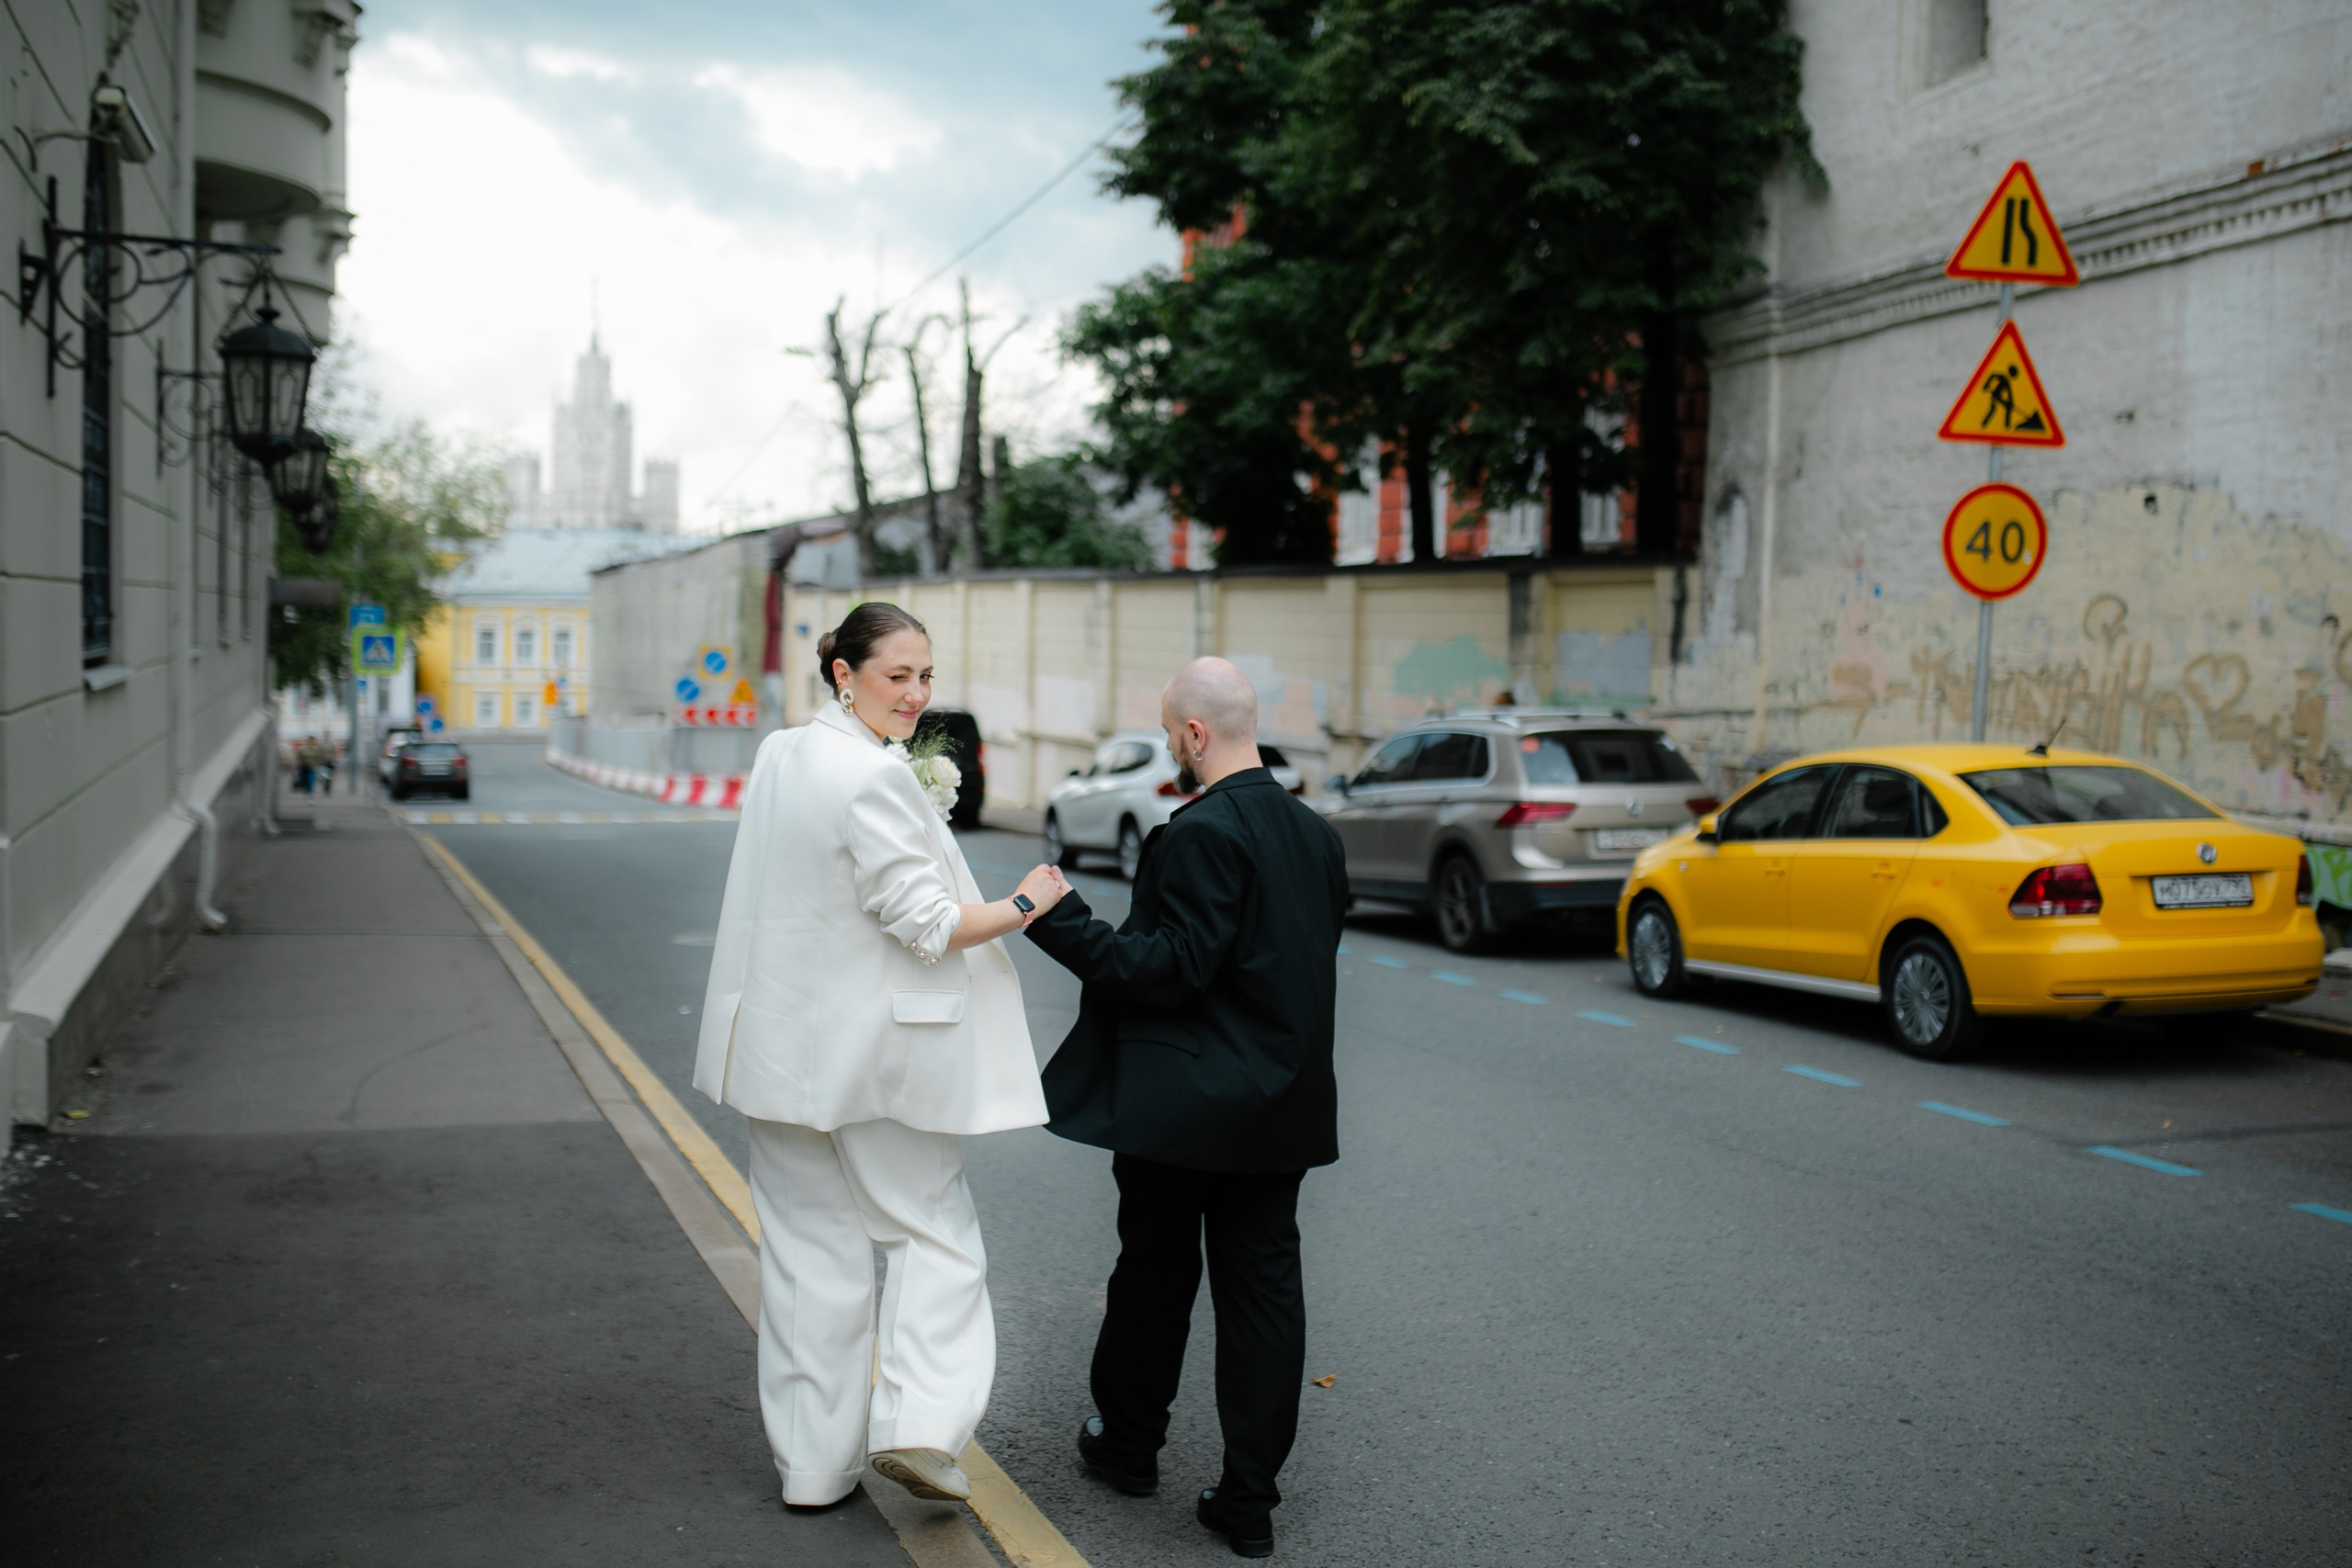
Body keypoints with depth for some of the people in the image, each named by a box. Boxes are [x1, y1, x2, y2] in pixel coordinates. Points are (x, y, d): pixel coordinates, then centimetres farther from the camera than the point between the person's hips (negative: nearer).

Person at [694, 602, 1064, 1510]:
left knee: (808, 1249, 12)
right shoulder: (876, 777, -19)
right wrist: (1021, 908, -8)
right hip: (877, 1051, -7)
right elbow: (925, 923, -19)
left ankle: (814, 1464, 19)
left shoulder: (777, 755, 6)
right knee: (933, 1231, 11)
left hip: (785, 1049, 7)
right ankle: (916, 1425, 0)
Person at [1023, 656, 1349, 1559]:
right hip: (1284, 1105, 7)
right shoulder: (1315, 834, 7)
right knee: (1264, 1287, 8)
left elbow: (1174, 968, -21)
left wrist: (1063, 924, -18)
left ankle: (1128, 1444, 32)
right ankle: (1249, 1500, 11)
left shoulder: (1203, 833, -18)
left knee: (1154, 1279, 12)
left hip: (1182, 1105, -7)